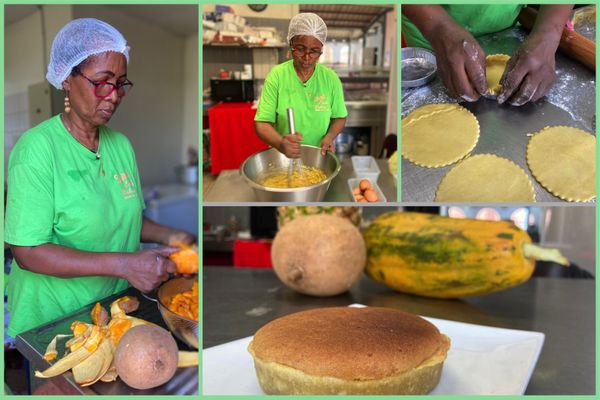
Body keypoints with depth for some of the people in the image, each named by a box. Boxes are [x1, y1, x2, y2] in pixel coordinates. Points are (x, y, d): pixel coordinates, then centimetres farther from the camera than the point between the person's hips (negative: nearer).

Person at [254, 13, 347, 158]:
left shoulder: (330, 78, -1)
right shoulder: (276, 76, -6)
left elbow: (339, 117, 10)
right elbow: (262, 123, -9)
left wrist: (329, 136, -11)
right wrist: (280, 143, -28)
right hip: (283, 156, -2)